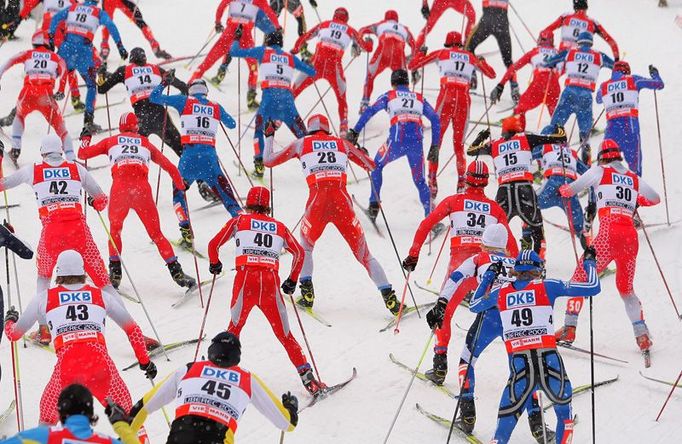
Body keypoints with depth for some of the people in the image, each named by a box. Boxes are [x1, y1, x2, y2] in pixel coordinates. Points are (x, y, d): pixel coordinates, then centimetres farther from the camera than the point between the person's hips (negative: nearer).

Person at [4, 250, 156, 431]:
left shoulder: (44, 298, 16)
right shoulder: (101, 295, 17)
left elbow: (14, 334, 28)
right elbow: (133, 330, 21)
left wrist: (9, 320, 50)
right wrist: (145, 362, 32)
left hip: (67, 368, 0)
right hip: (101, 364, 0)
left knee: (48, 416, 27)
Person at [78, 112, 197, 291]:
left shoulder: (111, 141, 21)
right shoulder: (145, 143, 23)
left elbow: (82, 154, 25)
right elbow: (170, 167, 24)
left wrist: (85, 138, 45)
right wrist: (181, 186, 39)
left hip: (120, 188, 0)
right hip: (142, 189, 0)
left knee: (115, 230, 23)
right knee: (156, 234, 9)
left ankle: (115, 273, 16)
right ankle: (176, 271, -2)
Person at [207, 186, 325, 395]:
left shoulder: (239, 221, 13)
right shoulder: (279, 226, 18)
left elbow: (214, 245, 12)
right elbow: (299, 253, 16)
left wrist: (214, 264, 30)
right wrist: (292, 281, 26)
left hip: (246, 280, -1)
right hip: (271, 283, 1)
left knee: (235, 327, 21)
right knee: (285, 335, 8)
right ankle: (307, 376, 1)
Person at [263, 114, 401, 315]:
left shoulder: (301, 144, 17)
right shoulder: (342, 143, 20)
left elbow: (268, 161, 25)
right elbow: (370, 165, 31)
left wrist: (269, 137, 42)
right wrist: (356, 150, 51)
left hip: (317, 204, 0)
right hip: (343, 204, 0)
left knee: (306, 246, 28)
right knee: (364, 254, 10)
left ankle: (307, 292, 12)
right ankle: (388, 295, -4)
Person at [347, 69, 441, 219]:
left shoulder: (389, 96, 17)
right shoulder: (420, 98, 24)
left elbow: (369, 112, 4)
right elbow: (435, 119, 15)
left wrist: (354, 132, 3)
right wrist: (434, 146, 17)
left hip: (397, 141, -2)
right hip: (417, 143, 2)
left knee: (377, 165, 26)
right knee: (420, 181, 16)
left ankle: (374, 205, 19)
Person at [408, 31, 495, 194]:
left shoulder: (442, 53, 12)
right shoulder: (471, 57, 18)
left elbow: (412, 65, 14)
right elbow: (492, 74, 29)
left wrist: (421, 52, 33)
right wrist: (481, 62, 46)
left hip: (447, 96, -2)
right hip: (464, 99, 2)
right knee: (459, 144, 12)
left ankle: (432, 180, -8)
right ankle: (461, 180, 0)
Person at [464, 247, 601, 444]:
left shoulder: (502, 292, 10)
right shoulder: (547, 286, 3)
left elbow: (474, 306, 30)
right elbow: (593, 287, 4)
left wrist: (488, 275, 39)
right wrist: (589, 262, 22)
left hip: (520, 367, 2)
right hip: (549, 363, -1)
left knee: (507, 418, 12)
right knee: (564, 411, 23)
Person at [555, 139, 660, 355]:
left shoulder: (600, 171, 9)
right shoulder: (634, 179, 19)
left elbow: (570, 190, 13)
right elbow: (655, 198, 29)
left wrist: (562, 189, 36)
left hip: (608, 234, -4)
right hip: (630, 236, 4)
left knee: (581, 277, 7)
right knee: (626, 288, 19)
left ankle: (569, 328, -4)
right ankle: (642, 335, 4)